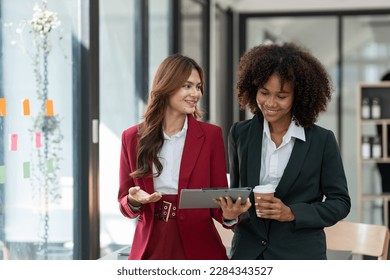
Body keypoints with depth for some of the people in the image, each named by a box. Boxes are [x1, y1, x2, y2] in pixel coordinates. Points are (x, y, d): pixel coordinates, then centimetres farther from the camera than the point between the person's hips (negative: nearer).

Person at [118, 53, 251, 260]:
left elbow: (219, 200, 0)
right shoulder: (132, 138, 2)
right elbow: (124, 201, 7)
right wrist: (134, 201, -14)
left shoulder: (211, 135, -1)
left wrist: (228, 214, -21)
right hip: (150, 249, 1)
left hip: (199, 249, -1)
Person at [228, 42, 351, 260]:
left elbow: (340, 202, 1)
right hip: (248, 255, 2)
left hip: (301, 258, -2)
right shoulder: (240, 134, 6)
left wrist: (292, 213, -13)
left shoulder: (322, 140, -3)